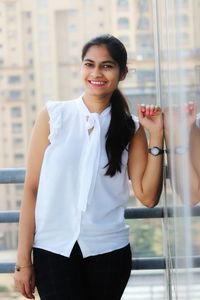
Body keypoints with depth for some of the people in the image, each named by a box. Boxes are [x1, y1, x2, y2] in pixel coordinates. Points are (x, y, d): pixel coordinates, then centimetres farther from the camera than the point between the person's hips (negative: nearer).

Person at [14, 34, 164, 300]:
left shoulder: (131, 128, 5)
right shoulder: (53, 116, 0)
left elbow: (148, 196, -1)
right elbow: (31, 189, -1)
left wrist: (156, 135, -6)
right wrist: (23, 260, -3)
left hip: (108, 251, 2)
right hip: (53, 250, -1)